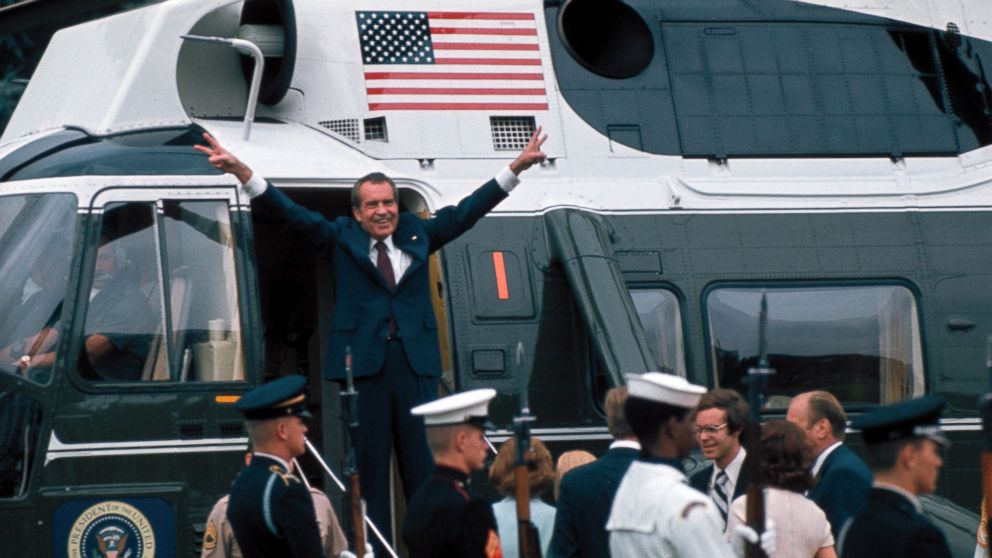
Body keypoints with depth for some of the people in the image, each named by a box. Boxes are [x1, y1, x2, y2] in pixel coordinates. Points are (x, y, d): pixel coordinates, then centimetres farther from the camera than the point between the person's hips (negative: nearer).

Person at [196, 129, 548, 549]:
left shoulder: (417, 235, 14)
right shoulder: (340, 238, 7)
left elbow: (466, 212, 17)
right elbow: (288, 213, 0)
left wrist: (516, 168, 13)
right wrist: (240, 171, -13)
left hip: (416, 361, 2)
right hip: (363, 361, -2)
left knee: (425, 465, 2)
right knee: (369, 466, -1)